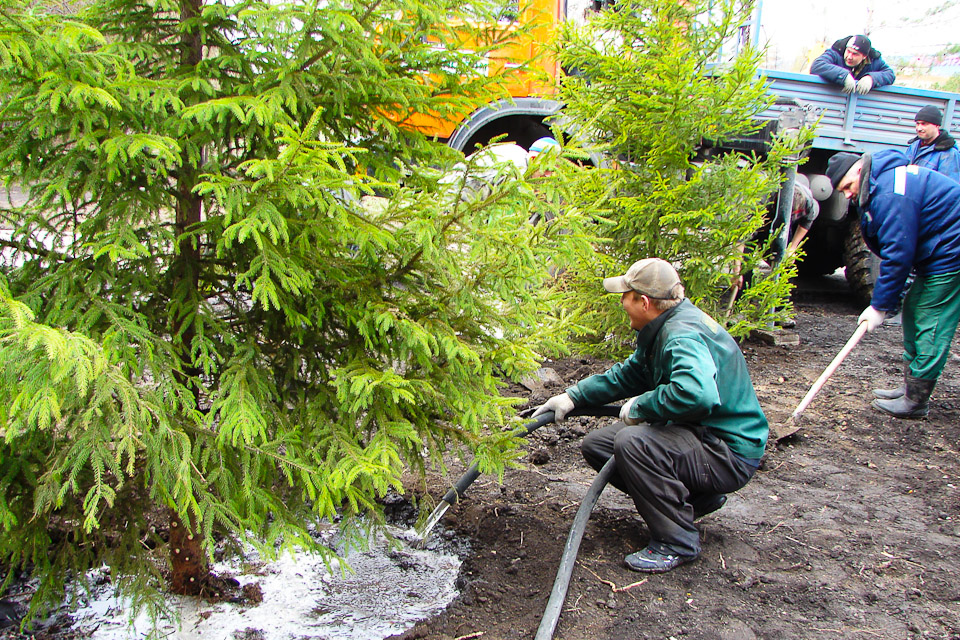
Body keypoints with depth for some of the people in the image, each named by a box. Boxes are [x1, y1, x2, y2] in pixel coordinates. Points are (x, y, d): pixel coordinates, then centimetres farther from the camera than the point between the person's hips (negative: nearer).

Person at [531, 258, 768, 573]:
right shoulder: (665, 328, 6)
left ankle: (677, 542, -14)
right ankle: (695, 497, 12)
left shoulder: (684, 336, -26)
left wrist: (639, 407, -27)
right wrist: (573, 397, 11)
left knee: (631, 442, -33)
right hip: (700, 434, 10)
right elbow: (629, 373, 20)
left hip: (730, 453, -10)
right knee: (596, 444, 8)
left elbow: (695, 393, -45)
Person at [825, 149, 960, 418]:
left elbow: (897, 254, -25)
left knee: (929, 323, -7)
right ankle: (911, 387, 24)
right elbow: (893, 246, 12)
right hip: (938, 252, 11)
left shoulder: (891, 194, -25)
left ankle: (915, 401, -1)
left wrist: (880, 306, -17)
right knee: (913, 312, 15)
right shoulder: (878, 184, 9)